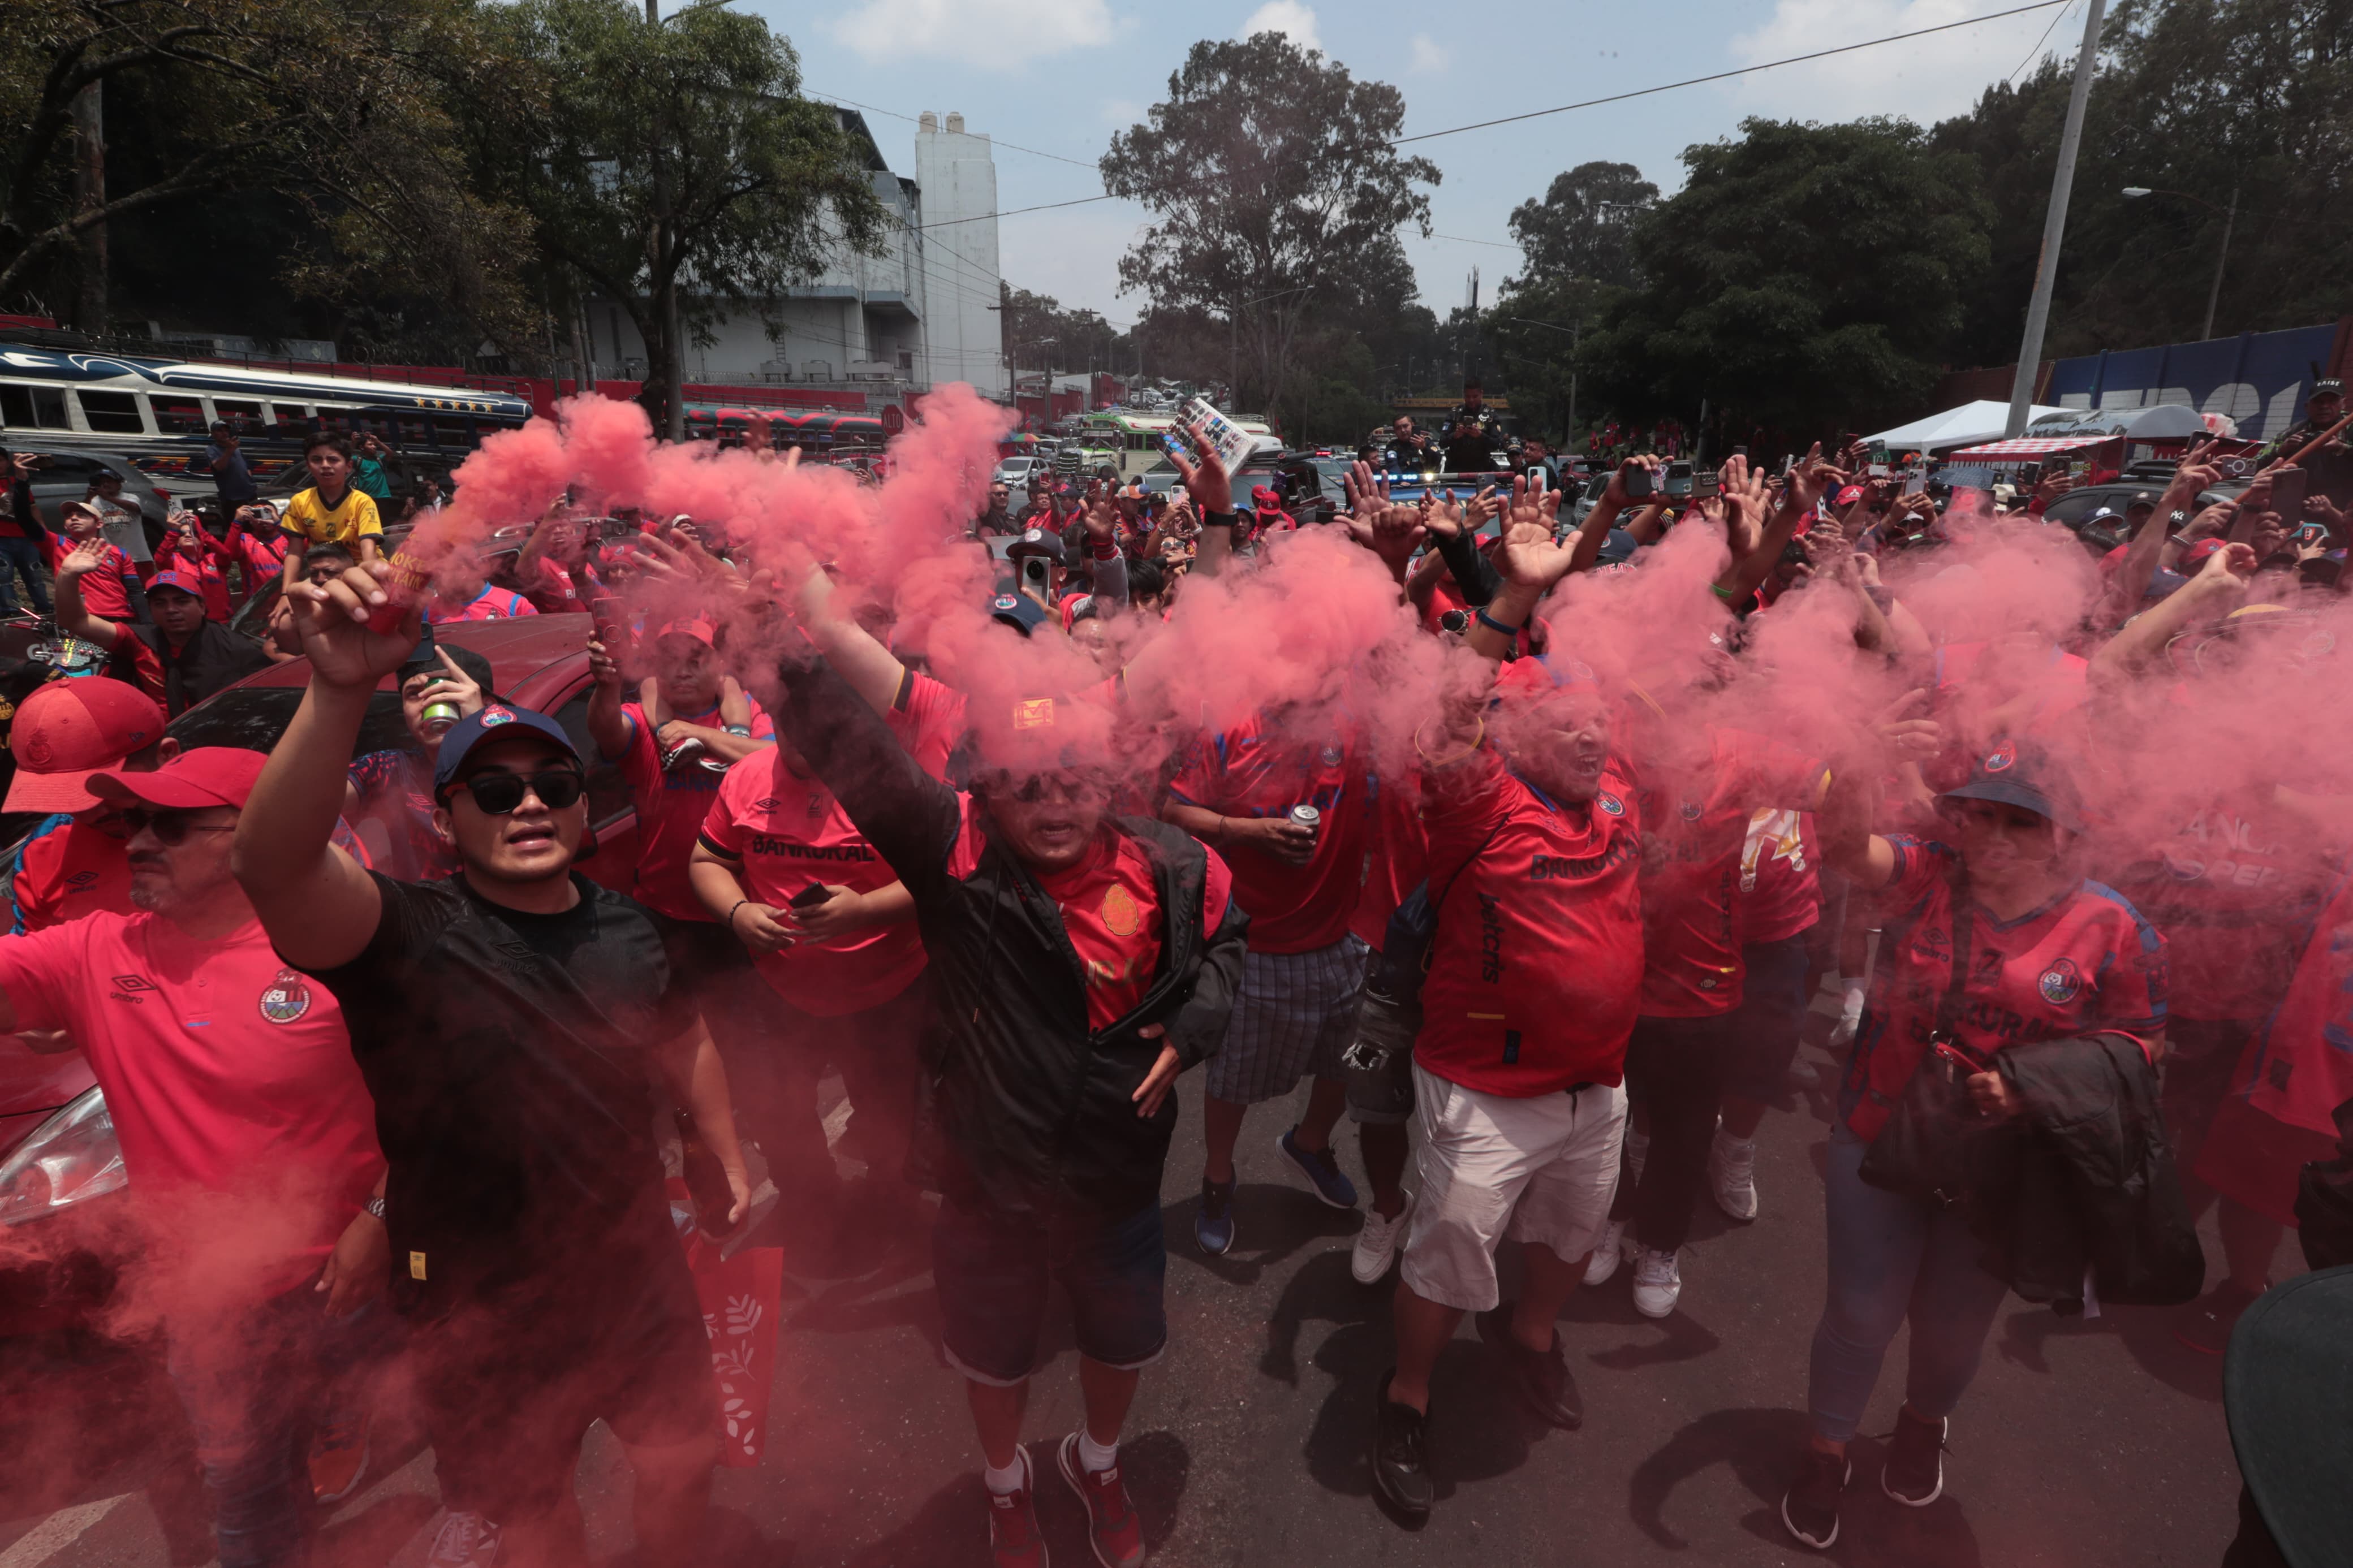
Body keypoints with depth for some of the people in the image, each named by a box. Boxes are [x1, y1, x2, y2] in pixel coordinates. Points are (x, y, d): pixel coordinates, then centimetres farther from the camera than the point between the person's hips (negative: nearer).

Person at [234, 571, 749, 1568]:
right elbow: (270, 864, -41)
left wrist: (729, 1159, 15)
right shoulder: (409, 939, -20)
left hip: (639, 1273, 4)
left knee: (684, 1460, 25)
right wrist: (340, 693, -54)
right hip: (487, 1316, -3)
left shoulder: (630, 928, -6)